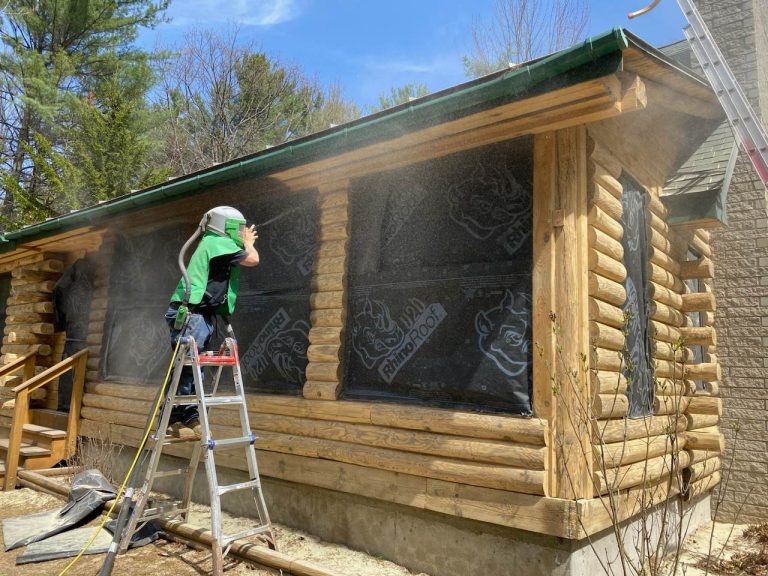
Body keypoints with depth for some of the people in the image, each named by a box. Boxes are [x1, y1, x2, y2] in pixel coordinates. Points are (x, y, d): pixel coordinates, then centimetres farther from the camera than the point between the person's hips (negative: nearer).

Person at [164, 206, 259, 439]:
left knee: (192, 368, 9)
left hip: (199, 314, 10)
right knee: (186, 367, -10)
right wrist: (248, 244, 10)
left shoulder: (213, 245, 23)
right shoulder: (218, 242, -7)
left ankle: (190, 418, 12)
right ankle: (172, 420, -5)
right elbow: (252, 260, -9)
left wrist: (246, 244, 36)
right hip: (191, 313, -10)